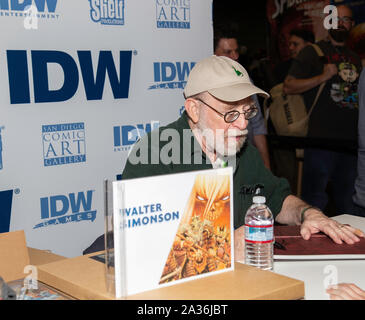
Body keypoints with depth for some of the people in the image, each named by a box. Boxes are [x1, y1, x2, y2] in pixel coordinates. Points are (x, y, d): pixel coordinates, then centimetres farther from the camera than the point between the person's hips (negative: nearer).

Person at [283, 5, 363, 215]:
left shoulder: (355, 57, 19)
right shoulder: (313, 52, 2)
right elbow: (289, 87, -6)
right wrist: (322, 77, -14)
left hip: (351, 140, 6)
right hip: (321, 140, -6)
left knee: (347, 202, 13)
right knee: (315, 199, -3)